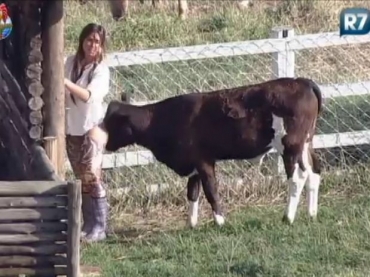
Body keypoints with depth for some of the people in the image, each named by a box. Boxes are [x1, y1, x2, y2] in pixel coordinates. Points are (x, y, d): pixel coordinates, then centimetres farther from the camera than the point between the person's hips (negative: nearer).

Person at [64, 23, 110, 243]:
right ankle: (89, 226, 12)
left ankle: (99, 228, -14)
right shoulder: (71, 62, 4)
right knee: (82, 180, 8)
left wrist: (65, 82, -41)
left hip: (92, 128, -6)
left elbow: (88, 95, -30)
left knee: (92, 178, -15)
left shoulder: (101, 70, -13)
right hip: (72, 130, 6)